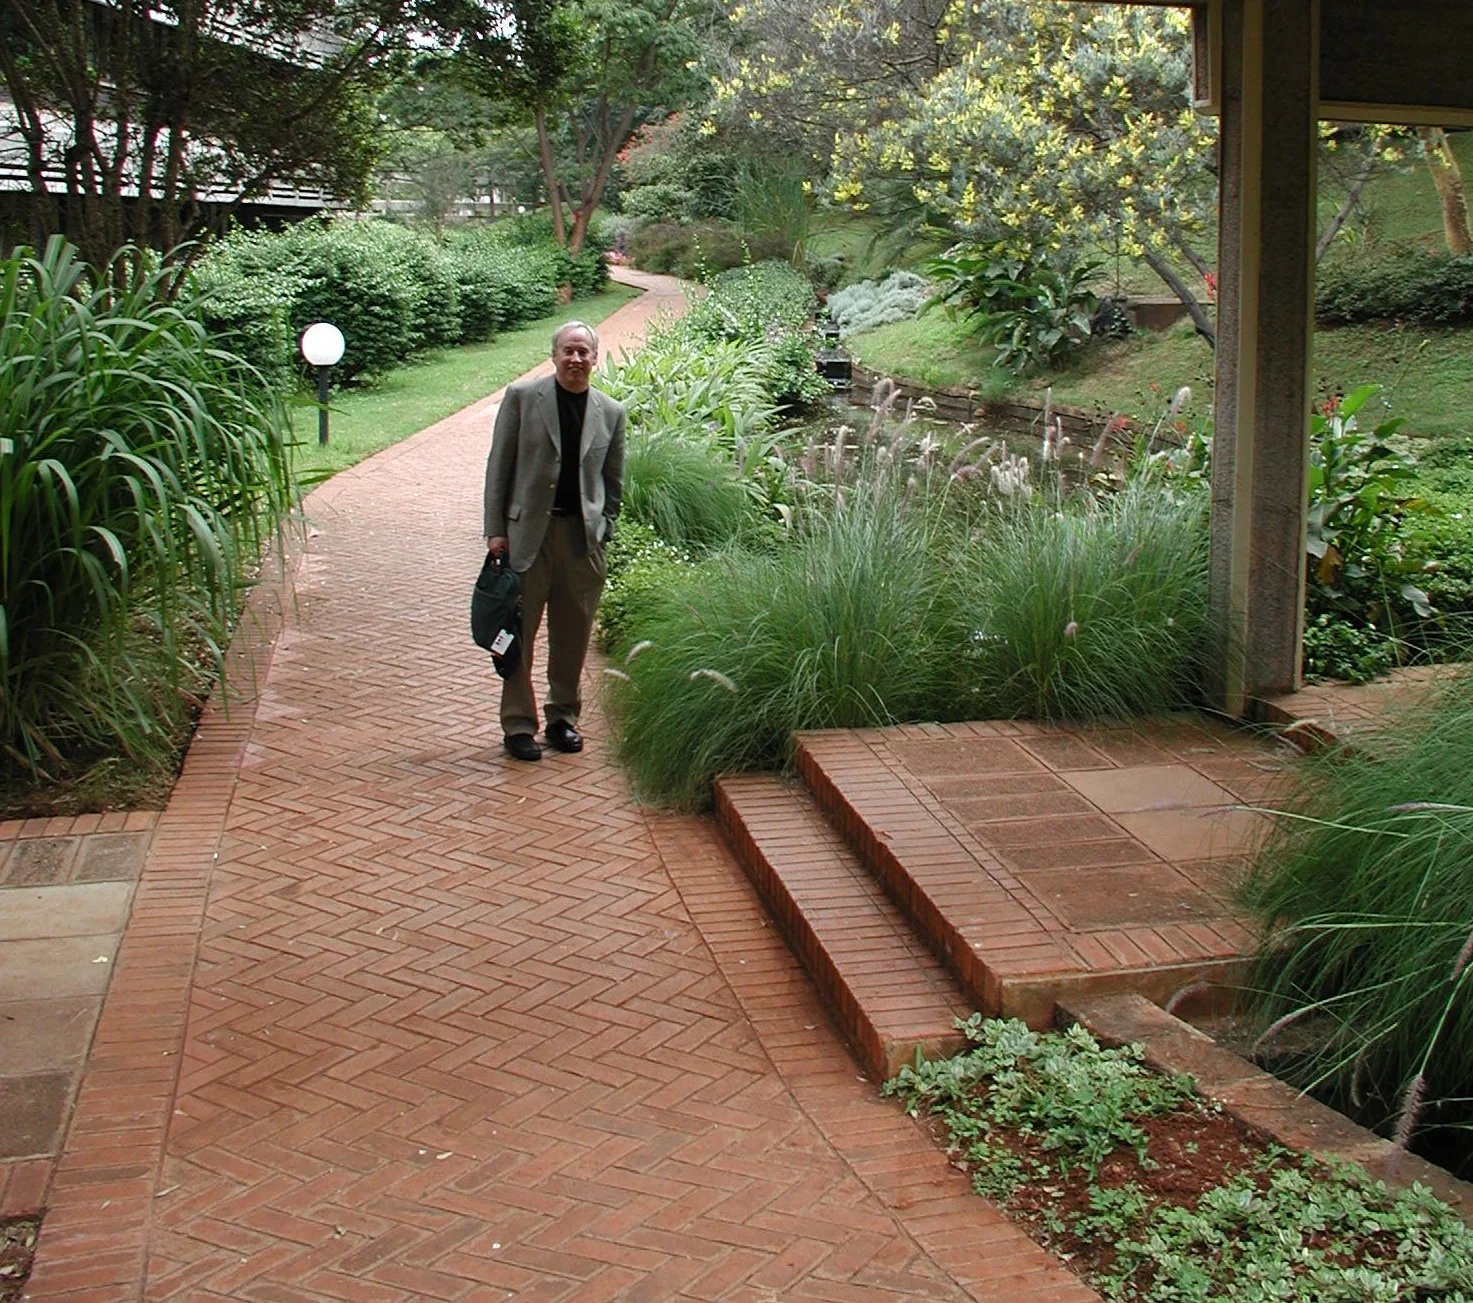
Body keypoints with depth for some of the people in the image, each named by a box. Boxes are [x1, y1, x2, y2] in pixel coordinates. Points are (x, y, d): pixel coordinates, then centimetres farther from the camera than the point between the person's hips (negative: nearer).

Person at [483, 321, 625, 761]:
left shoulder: (611, 412, 8)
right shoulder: (521, 398, 0)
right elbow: (499, 466, 0)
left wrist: (602, 529, 7)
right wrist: (495, 529, -5)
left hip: (582, 536, 2)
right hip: (527, 531, -2)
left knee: (573, 636, 8)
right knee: (519, 632, 0)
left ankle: (563, 717, 23)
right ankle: (518, 725, 9)